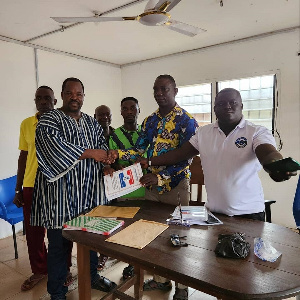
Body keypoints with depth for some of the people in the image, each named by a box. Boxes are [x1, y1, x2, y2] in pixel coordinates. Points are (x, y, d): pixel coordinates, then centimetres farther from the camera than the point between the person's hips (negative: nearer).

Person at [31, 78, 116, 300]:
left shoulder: (92, 123, 14)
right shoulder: (49, 120, -4)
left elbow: (102, 146, 9)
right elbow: (55, 148, -20)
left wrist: (107, 164, -13)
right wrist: (90, 153, -15)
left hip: (90, 191, 6)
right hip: (61, 193, -5)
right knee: (59, 242, 6)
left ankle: (92, 275, 39)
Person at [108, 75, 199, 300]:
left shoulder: (187, 120, -9)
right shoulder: (149, 121, 9)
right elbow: (139, 150, 5)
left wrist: (160, 177, -25)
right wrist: (118, 153, -14)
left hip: (175, 184, -5)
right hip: (151, 184, 6)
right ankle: (160, 279, 35)